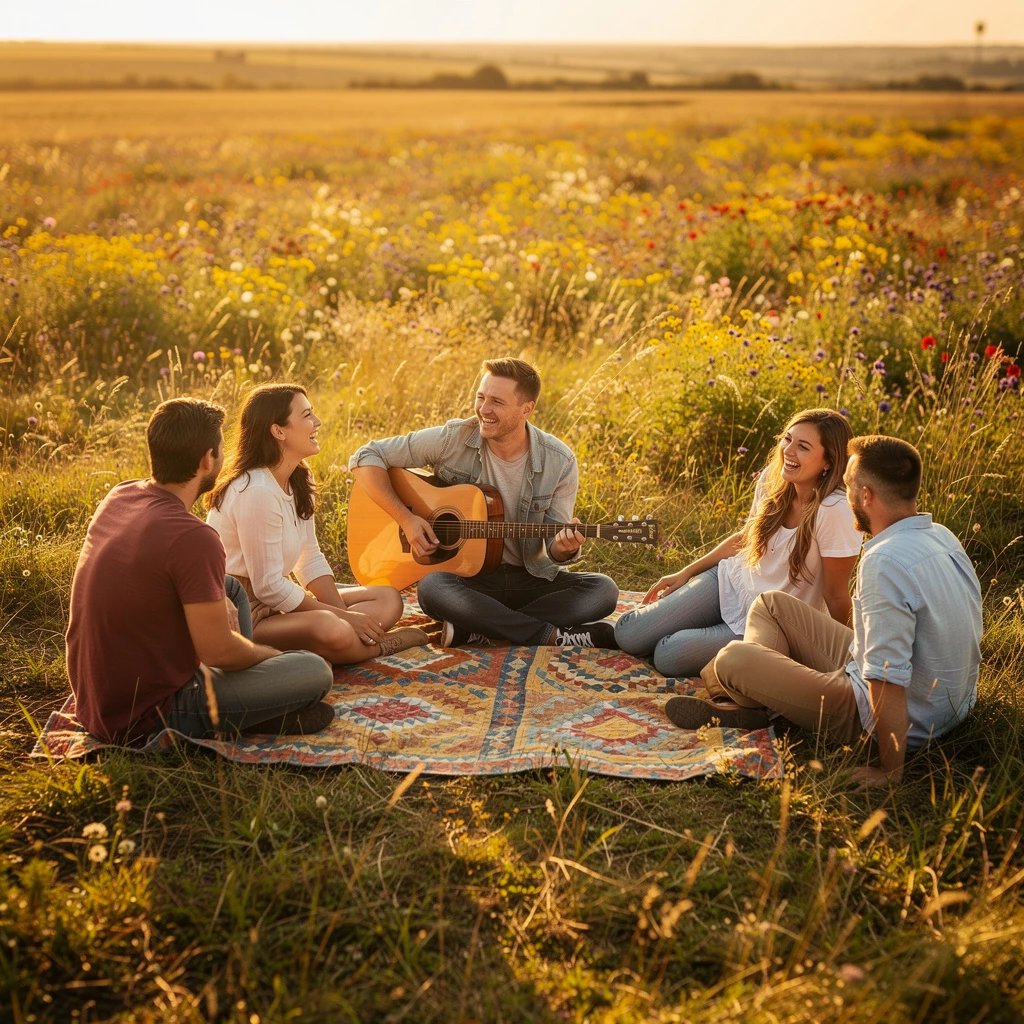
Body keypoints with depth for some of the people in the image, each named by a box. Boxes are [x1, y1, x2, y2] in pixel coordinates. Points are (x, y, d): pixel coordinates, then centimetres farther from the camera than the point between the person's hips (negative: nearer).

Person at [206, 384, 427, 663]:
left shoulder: (299, 478, 6)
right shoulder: (257, 491, -22)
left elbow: (310, 559, 9)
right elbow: (269, 588, -21)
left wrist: (342, 612, -6)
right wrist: (342, 617, -15)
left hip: (277, 602, 10)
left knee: (389, 599, 3)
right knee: (330, 630, -36)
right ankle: (376, 645, -7)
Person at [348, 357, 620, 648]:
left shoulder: (559, 462, -6)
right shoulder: (452, 439, -9)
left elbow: (554, 549, -1)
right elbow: (366, 458, -6)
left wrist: (565, 548, -26)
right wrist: (405, 518, -16)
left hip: (533, 579, 2)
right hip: (467, 577, -2)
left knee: (603, 591, -23)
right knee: (431, 587, -36)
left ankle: (475, 629, -25)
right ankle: (557, 636, -28)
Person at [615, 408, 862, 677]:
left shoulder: (834, 512, -29)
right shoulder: (772, 479, -8)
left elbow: (836, 595, -18)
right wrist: (687, 572, 10)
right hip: (732, 581, 6)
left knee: (668, 655, -20)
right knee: (628, 636, -4)